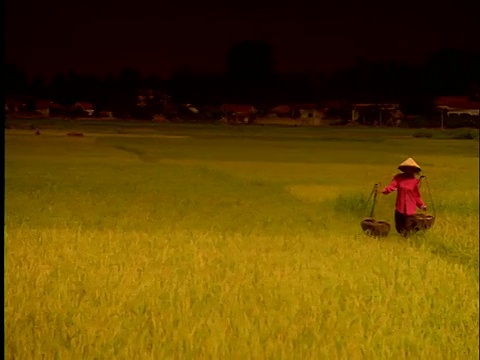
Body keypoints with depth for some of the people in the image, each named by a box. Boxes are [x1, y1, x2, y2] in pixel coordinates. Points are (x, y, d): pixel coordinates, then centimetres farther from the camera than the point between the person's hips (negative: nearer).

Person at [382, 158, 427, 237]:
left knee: (408, 230, -4)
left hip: (410, 209, -2)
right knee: (399, 228, 11)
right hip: (399, 208, 2)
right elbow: (392, 185, -15)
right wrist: (385, 190, -34)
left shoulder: (415, 180, 1)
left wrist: (421, 205, -4)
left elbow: (417, 195, 6)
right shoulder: (399, 178, 1)